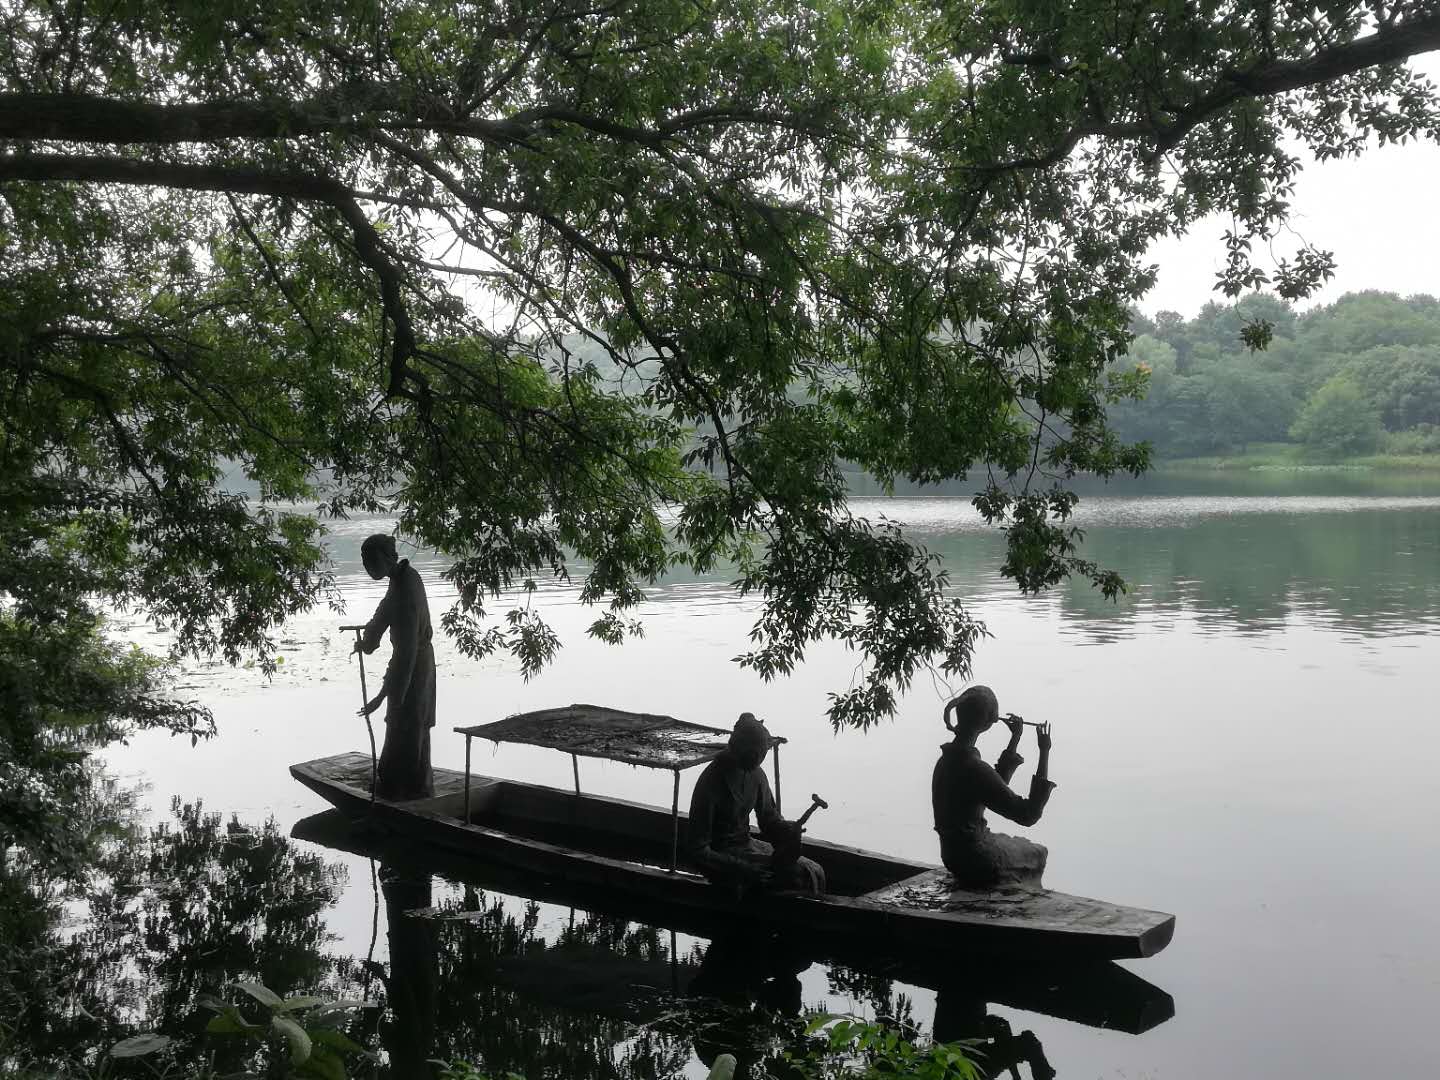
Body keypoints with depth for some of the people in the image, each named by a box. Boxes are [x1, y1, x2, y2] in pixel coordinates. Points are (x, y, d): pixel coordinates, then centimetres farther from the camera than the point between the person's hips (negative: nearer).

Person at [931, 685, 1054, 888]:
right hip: (977, 862, -8)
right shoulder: (974, 768, -29)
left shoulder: (950, 758, 0)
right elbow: (1029, 814, -27)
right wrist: (1044, 752, -24)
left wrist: (1015, 739, 15)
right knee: (1037, 854, 21)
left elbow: (998, 785, 17)